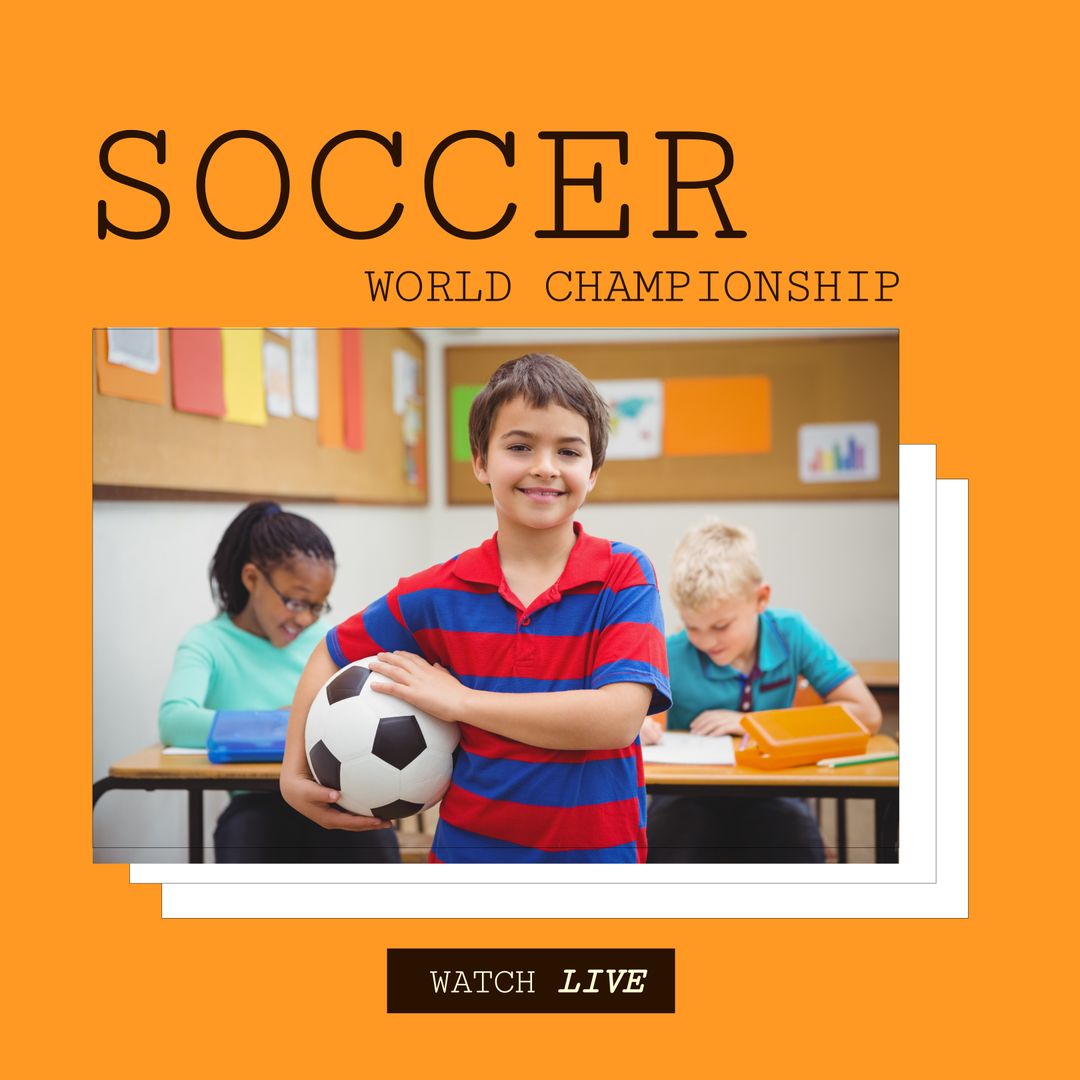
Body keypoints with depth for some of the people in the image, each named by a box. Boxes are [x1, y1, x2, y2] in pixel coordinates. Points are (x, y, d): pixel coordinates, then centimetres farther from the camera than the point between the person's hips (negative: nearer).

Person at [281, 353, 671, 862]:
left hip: (599, 849, -2)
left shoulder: (624, 577, -12)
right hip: (470, 845, 2)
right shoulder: (440, 592, -5)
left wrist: (460, 700, -20)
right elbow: (330, 657, 9)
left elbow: (618, 718, -24)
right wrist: (293, 777, -2)